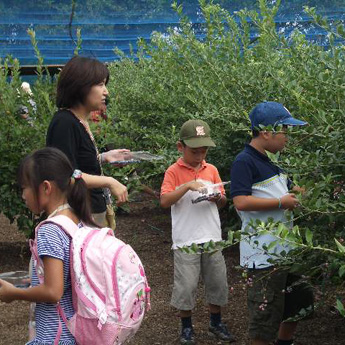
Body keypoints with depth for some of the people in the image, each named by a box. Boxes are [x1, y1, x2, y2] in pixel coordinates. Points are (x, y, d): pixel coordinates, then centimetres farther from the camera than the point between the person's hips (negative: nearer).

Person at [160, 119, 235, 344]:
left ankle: (216, 323, 28)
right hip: (186, 240, -4)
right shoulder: (174, 172, -4)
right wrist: (187, 186, -25)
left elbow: (223, 202, 12)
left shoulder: (212, 170, 8)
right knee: (186, 285, 1)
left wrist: (217, 198, -11)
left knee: (217, 281, 10)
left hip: (212, 238, 4)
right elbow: (164, 201, -15)